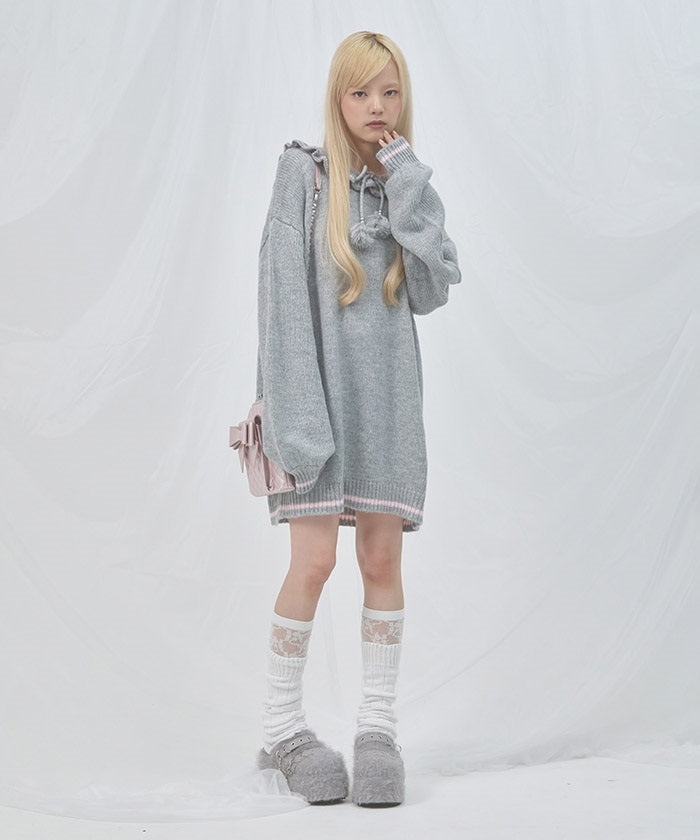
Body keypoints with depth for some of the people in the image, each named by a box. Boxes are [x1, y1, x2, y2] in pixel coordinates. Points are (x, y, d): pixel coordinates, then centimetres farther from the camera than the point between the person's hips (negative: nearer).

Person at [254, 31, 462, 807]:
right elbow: (284, 294, -7)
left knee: (383, 559, 3)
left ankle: (378, 728, 10)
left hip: (387, 393, 4)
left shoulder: (410, 184, 11)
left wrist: (411, 199, -6)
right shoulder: (304, 172, -1)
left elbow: (430, 295, 1)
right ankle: (282, 729, 9)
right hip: (320, 387, -4)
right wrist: (297, 408, -14)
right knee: (314, 562, -6)